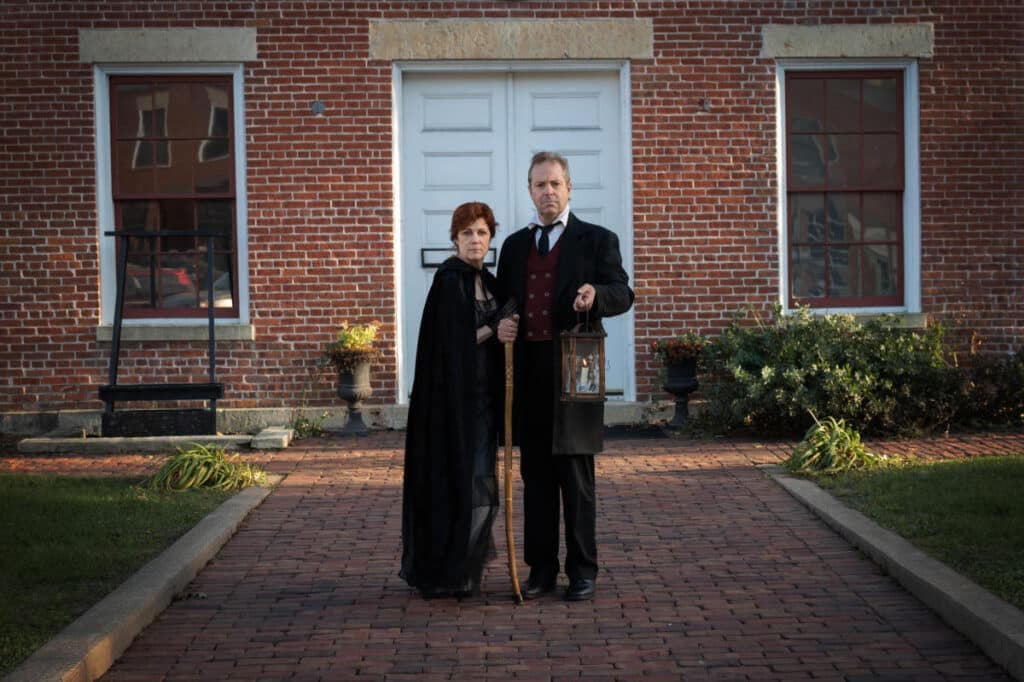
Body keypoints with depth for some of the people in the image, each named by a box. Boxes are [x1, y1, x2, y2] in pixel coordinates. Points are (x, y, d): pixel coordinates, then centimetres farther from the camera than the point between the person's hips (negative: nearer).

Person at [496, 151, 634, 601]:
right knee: (535, 476, 8)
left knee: (576, 476, -1)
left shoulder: (597, 240, 4)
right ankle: (541, 569, 16)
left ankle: (583, 570, 8)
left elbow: (623, 293, -4)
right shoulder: (514, 245, 17)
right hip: (528, 374, 4)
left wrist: (597, 295, -27)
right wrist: (501, 324, -2)